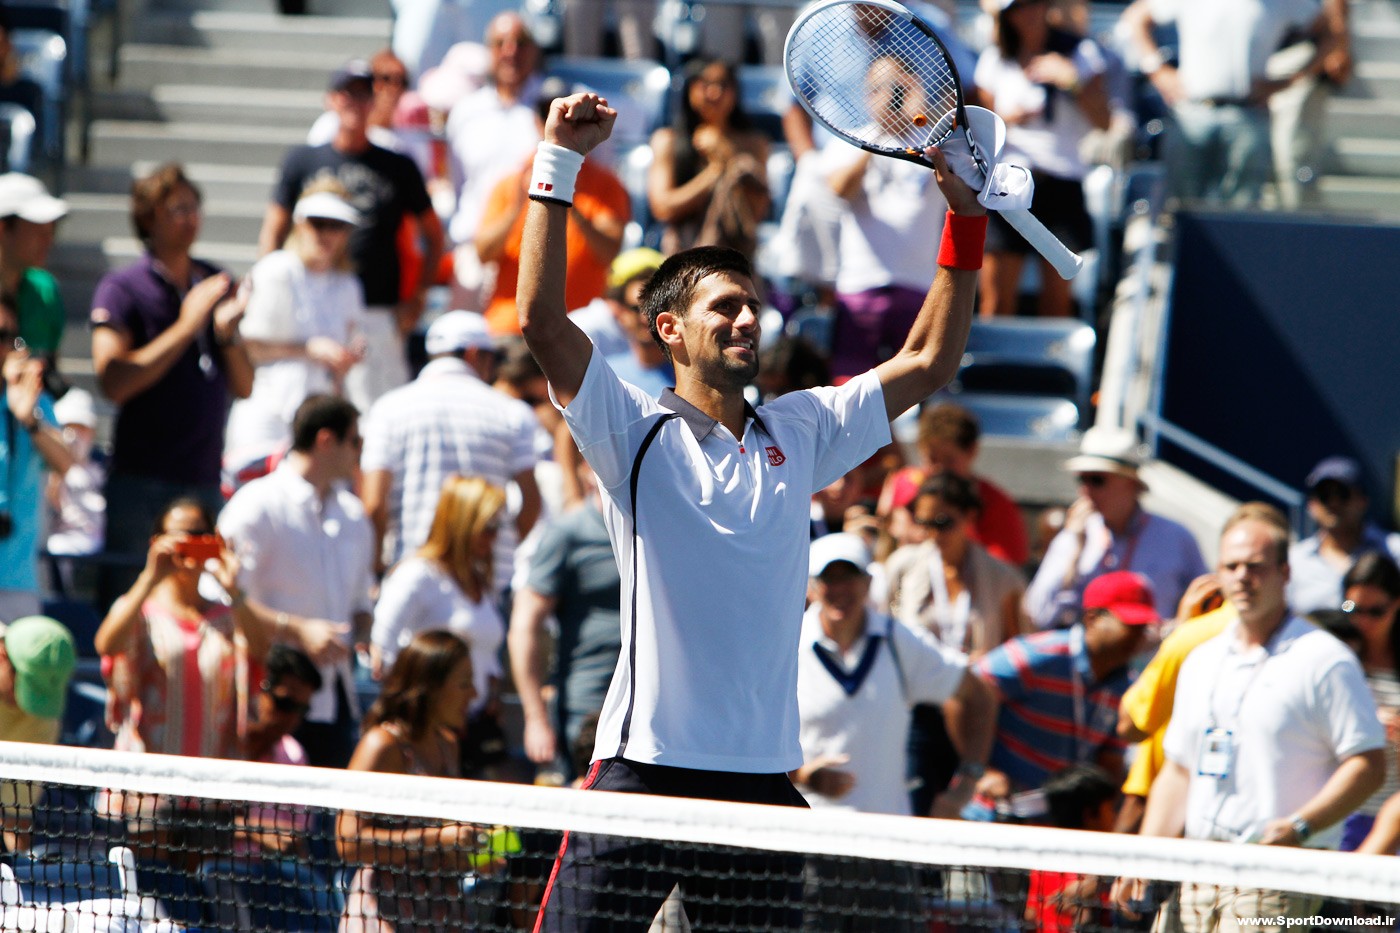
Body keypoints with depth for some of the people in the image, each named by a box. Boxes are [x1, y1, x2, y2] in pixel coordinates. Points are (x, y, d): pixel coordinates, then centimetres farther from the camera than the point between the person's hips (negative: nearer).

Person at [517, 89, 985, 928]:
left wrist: (967, 219, 11)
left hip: (763, 776, 5)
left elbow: (928, 362, 19)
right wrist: (559, 163, -17)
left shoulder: (797, 435, 14)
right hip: (645, 766, -5)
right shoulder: (637, 434, 0)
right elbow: (543, 322, -13)